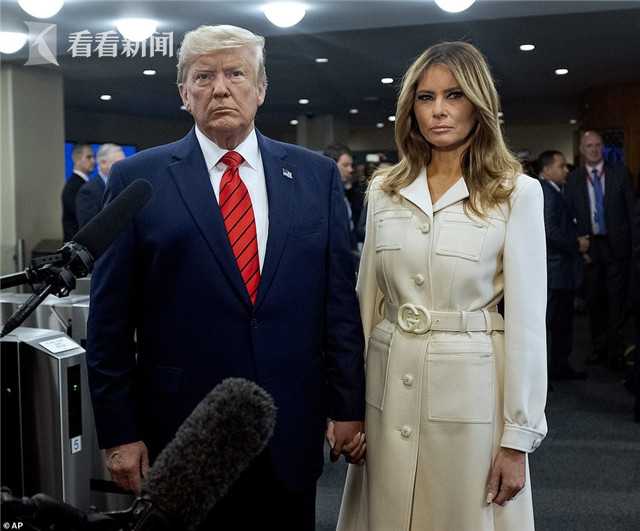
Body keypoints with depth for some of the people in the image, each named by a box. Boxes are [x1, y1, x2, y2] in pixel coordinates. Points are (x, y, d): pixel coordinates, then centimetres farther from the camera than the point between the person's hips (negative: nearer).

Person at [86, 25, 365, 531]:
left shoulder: (316, 175, 3)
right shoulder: (137, 179, -3)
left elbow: (339, 298, 4)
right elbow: (110, 318, -3)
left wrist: (347, 405, 3)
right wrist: (119, 431, -4)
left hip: (291, 430, 2)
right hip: (180, 431, -2)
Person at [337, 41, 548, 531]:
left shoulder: (517, 192, -6)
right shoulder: (385, 191, 6)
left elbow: (527, 317, -8)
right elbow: (368, 300, 10)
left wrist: (518, 437, -9)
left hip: (472, 387, -3)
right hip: (389, 388, 4)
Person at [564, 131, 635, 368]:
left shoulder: (620, 173, 2)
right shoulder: (573, 179, 3)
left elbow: (632, 209, 2)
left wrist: (633, 243, -4)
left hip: (616, 245, -1)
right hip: (589, 248, 1)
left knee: (617, 300, 0)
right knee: (594, 300, 9)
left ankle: (615, 351, 8)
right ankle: (599, 348, 21)